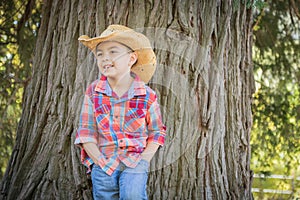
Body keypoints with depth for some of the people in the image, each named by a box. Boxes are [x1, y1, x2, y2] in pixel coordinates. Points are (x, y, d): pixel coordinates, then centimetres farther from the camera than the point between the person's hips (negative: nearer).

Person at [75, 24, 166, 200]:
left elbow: (156, 131, 7)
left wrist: (144, 160, -6)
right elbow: (86, 131, 1)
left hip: (135, 162, -2)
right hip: (103, 163, 2)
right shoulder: (93, 92, 1)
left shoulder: (147, 95, -2)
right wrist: (100, 161, -9)